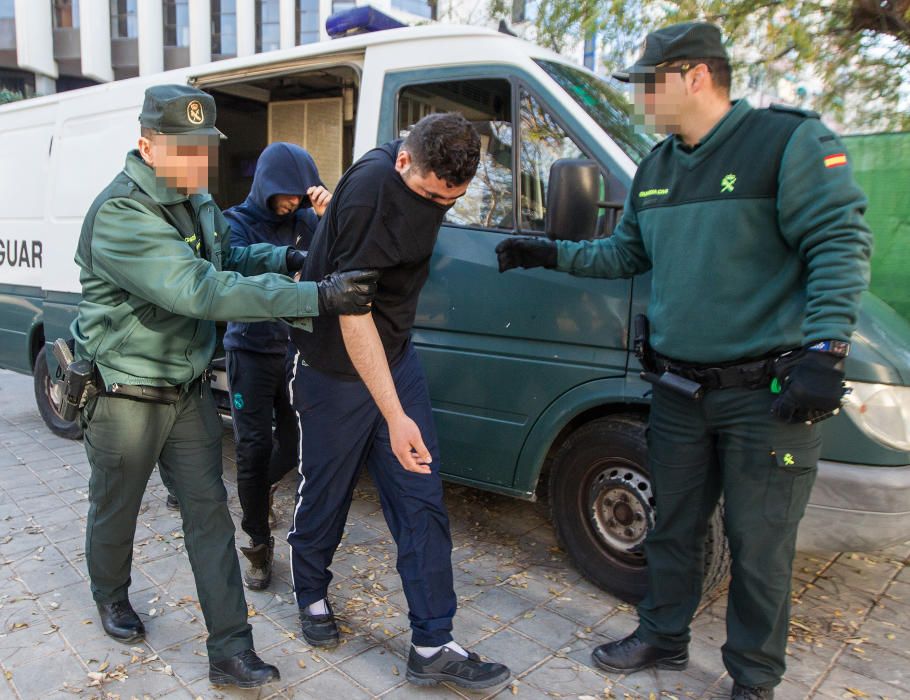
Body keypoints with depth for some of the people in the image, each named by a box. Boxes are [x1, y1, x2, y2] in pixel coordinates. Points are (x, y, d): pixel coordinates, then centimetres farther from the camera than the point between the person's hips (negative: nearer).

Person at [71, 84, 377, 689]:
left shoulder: (198, 203, 4)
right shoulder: (120, 214, -25)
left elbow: (229, 258, 20)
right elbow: (202, 291, -37)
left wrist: (286, 258, -3)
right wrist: (318, 297, -42)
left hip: (189, 390, 7)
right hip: (126, 395, -6)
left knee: (209, 512, 4)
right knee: (115, 510, 17)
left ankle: (230, 650, 12)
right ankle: (111, 597, 48)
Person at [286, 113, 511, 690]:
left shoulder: (434, 176, 0)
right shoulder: (370, 190, -26)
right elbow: (352, 311, -28)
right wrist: (395, 415, -31)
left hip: (395, 356, 7)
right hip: (337, 370, -7)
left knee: (422, 502, 3)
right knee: (325, 496, 11)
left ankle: (433, 646, 13)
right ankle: (312, 596, 40)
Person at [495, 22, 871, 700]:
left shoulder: (789, 141, -9)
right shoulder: (655, 169, 12)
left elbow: (840, 243, -14)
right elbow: (626, 252, 21)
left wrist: (824, 348, -23)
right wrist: (551, 253, 12)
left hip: (768, 391, -6)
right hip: (680, 387, 6)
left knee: (758, 545, 7)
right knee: (673, 527, 18)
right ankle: (663, 638, 39)